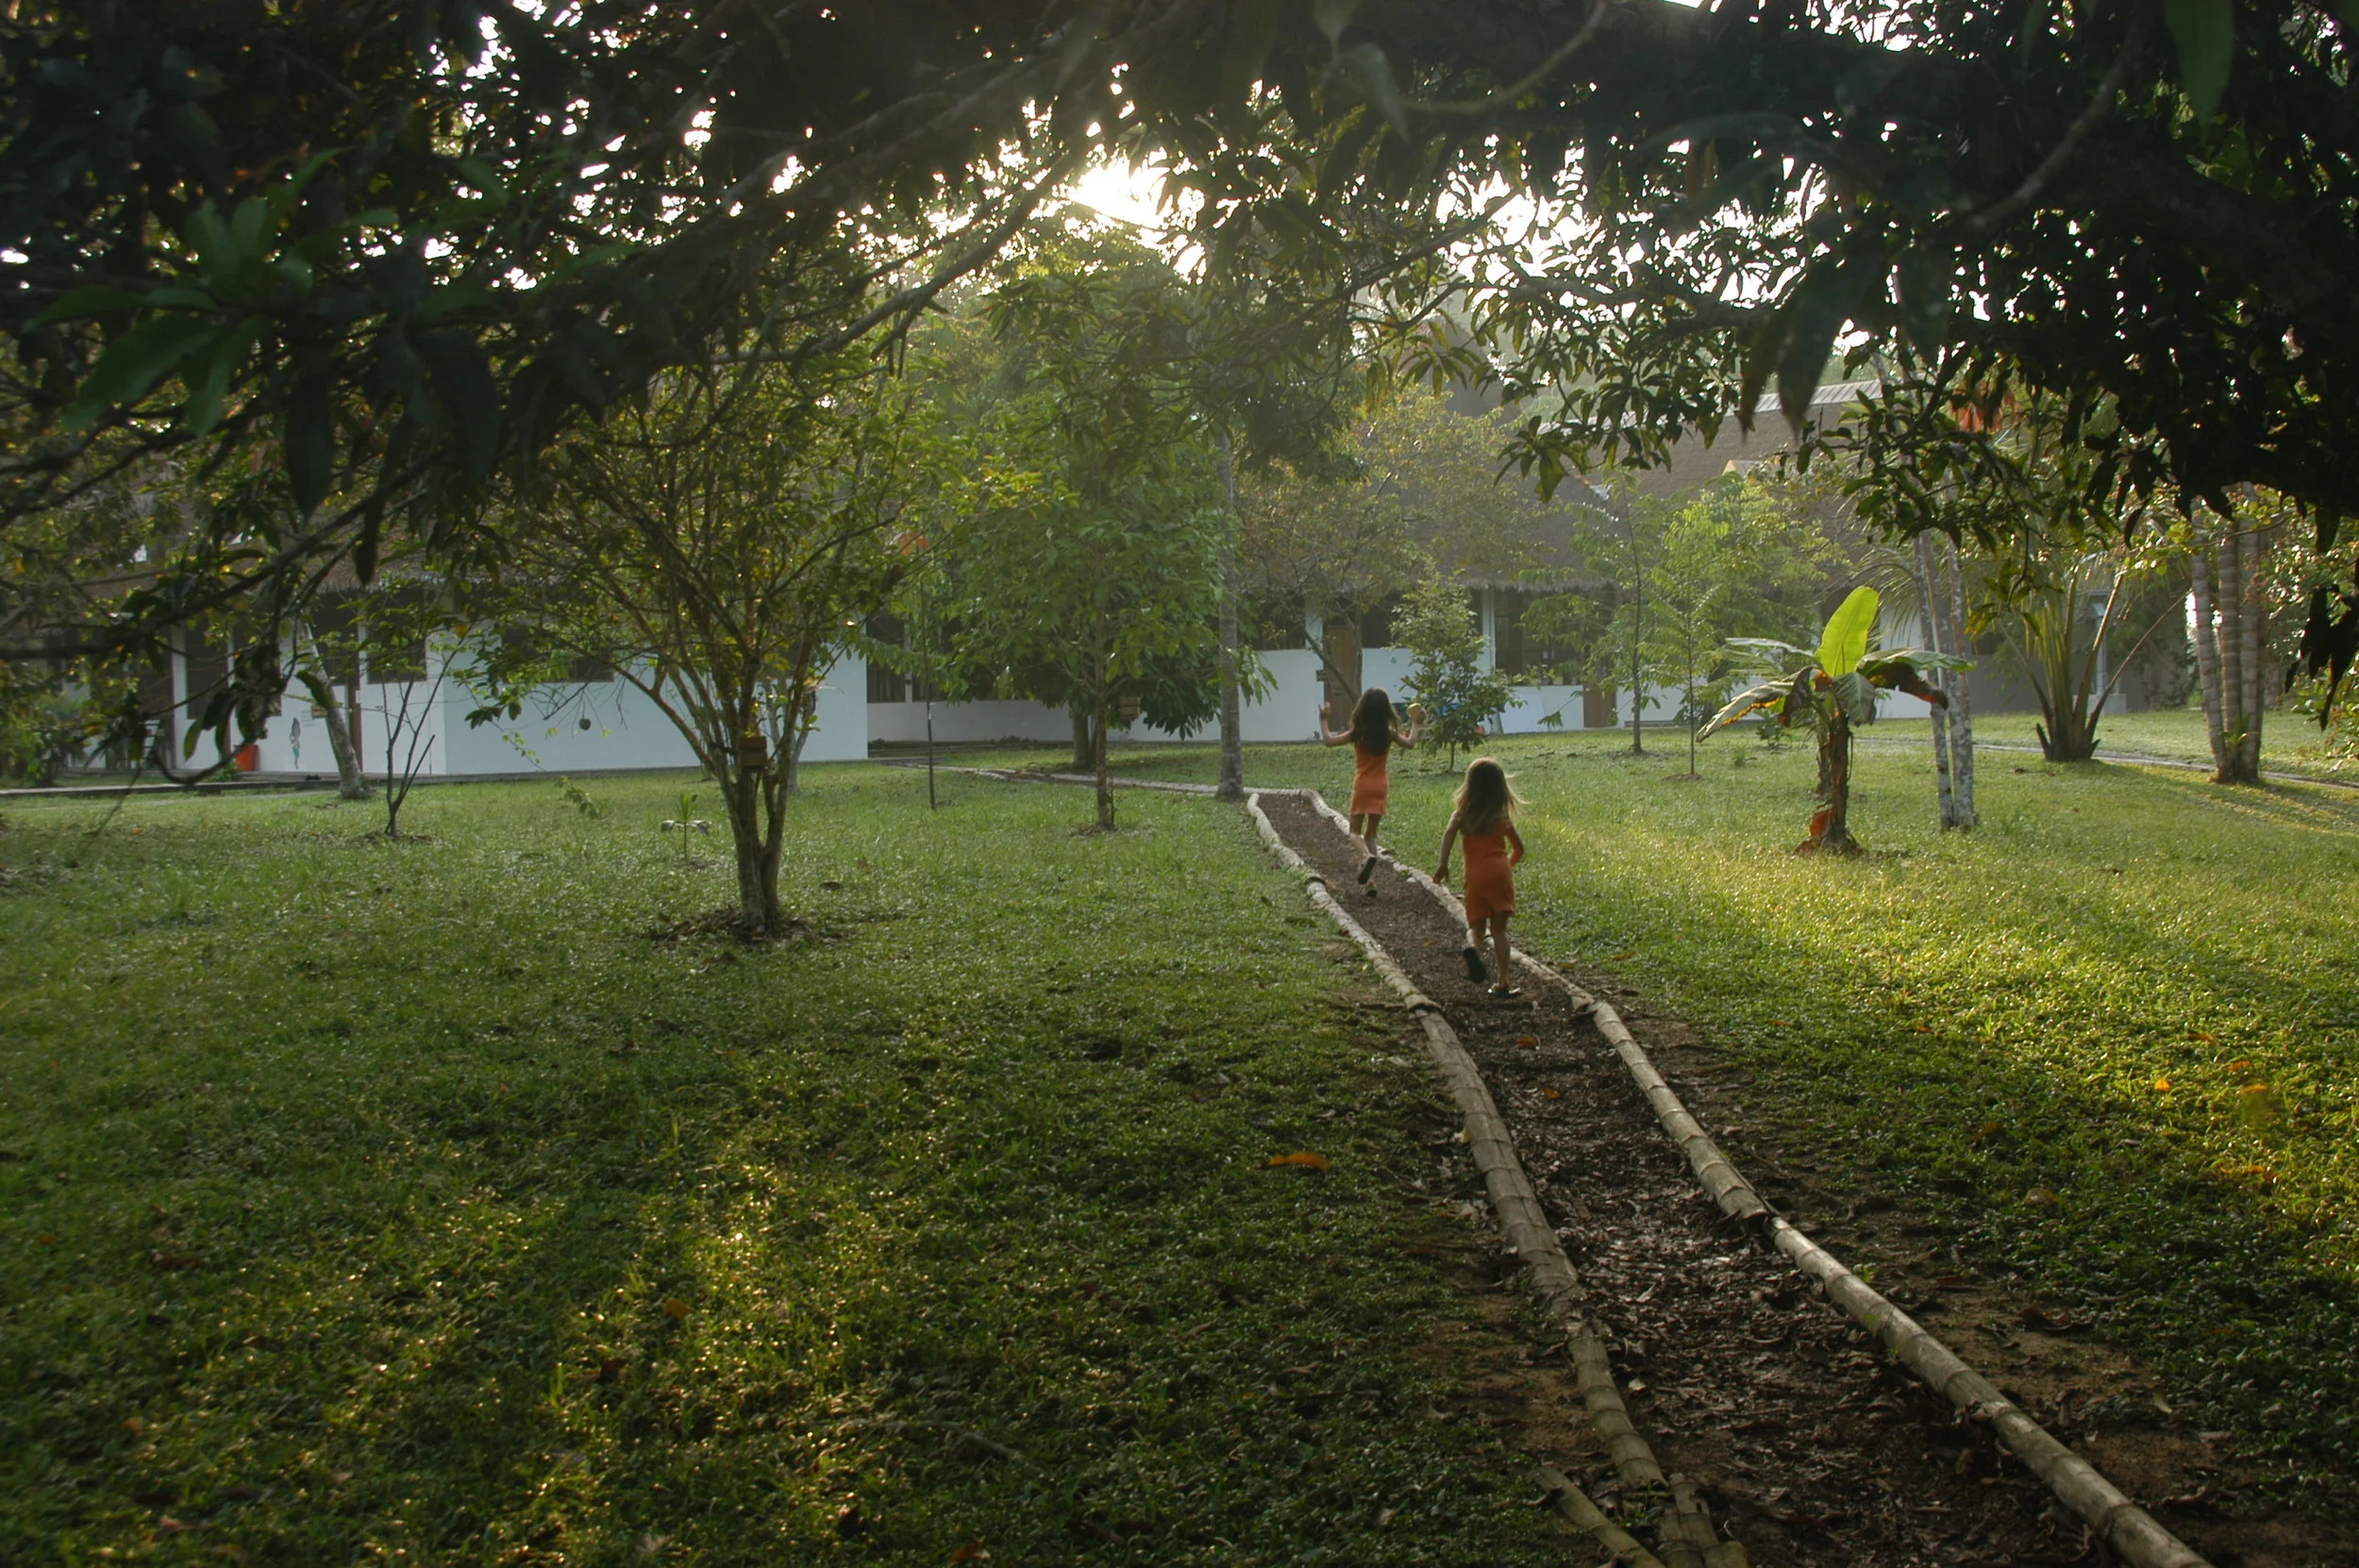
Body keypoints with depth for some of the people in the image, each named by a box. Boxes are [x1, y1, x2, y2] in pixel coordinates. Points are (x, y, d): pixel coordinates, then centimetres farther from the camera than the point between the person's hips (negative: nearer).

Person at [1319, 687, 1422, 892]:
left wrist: (1323, 721, 8)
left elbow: (1328, 741, -7)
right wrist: (1416, 724, 29)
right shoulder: (1389, 733, -3)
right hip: (1381, 785, 3)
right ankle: (1370, 880, 6)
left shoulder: (1357, 734, -11)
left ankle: (1367, 856, -29)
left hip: (1362, 785, -3)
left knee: (1355, 831, 5)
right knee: (1371, 833, 12)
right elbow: (1410, 742, 14)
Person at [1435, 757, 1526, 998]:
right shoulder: (1503, 817, 11)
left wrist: (1443, 865, -12)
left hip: (1475, 875, 0)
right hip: (1500, 871, 0)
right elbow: (1518, 849, 17)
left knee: (1476, 926, 11)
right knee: (1499, 928, 4)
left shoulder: (1462, 814, 7)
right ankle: (1504, 982, -1)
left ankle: (1473, 947, -25)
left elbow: (1449, 834, -13)